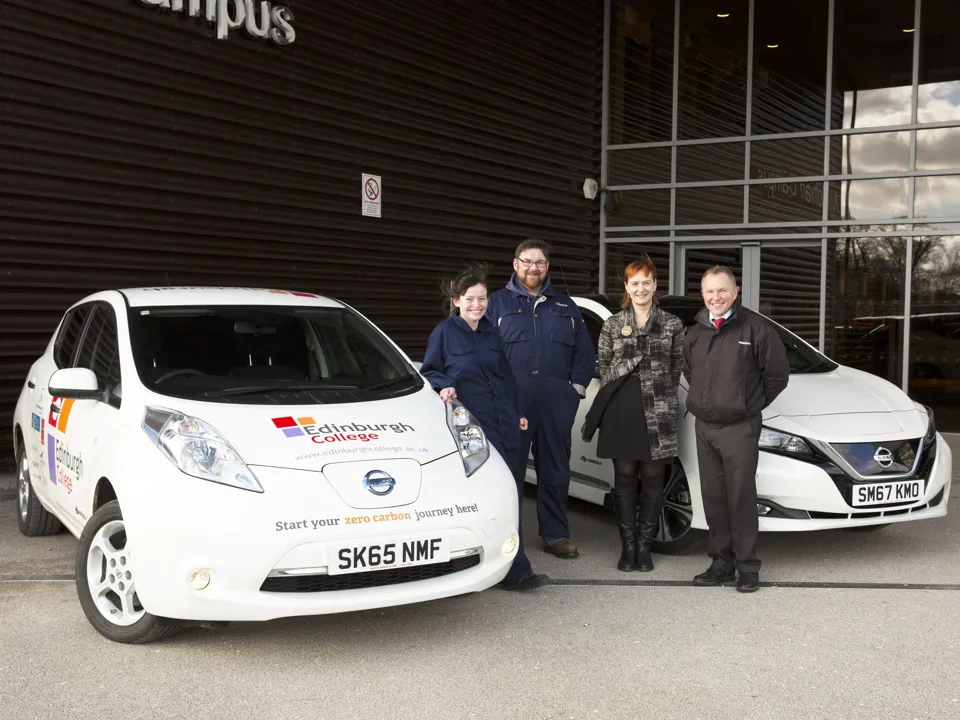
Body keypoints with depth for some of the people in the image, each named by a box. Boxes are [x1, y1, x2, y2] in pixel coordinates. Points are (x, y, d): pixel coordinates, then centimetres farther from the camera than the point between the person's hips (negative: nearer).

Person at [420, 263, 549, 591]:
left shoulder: (492, 333, 16)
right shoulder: (445, 332, 0)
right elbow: (428, 371, 4)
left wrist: (517, 413, 20)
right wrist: (444, 386, -16)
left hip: (504, 422, 6)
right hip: (474, 423, -6)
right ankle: (516, 571, -7)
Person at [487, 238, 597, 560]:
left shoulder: (565, 305, 17)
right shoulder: (498, 302, 8)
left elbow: (584, 351, 16)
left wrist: (578, 386, 5)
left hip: (557, 401, 3)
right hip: (512, 399, -3)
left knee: (555, 469, 7)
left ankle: (556, 535, 16)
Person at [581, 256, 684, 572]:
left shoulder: (672, 324, 6)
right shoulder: (612, 325, 7)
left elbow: (676, 370, 8)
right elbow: (604, 367, 11)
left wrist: (662, 400, 4)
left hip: (658, 413, 0)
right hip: (621, 412, 1)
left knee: (652, 481, 4)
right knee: (625, 479, 5)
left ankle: (644, 546, 15)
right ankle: (628, 546, 13)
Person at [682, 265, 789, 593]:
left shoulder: (755, 328, -8)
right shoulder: (695, 333, 11)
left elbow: (777, 373, -4)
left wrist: (751, 405, 2)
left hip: (739, 428, -6)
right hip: (704, 427, 6)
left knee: (741, 499, -3)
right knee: (713, 499, 10)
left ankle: (747, 567, 6)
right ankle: (721, 563, 19)